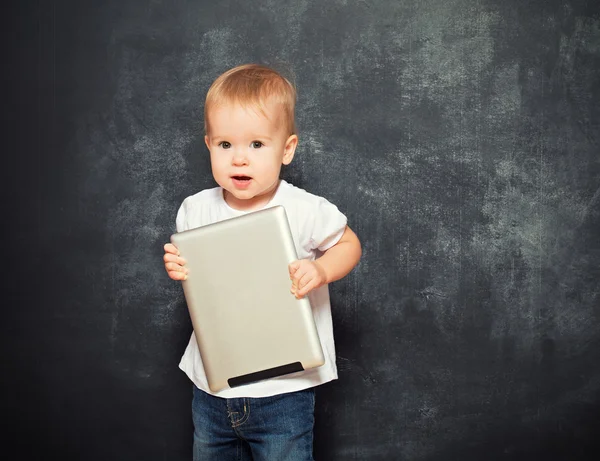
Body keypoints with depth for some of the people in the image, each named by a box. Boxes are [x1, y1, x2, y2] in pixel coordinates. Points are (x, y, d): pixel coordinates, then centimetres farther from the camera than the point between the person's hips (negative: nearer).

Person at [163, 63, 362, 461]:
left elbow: (349, 244, 0)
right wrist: (177, 267, -13)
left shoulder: (306, 211, -17)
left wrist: (321, 271, -19)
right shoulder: (196, 210, -5)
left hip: (283, 388, -4)